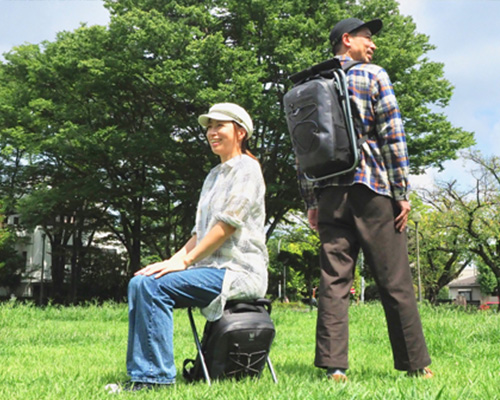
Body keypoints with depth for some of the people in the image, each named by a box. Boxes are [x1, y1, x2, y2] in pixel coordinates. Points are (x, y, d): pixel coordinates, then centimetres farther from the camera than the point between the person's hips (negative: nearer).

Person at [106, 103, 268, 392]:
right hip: (213, 269, 8)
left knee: (154, 285, -25)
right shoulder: (214, 176, 22)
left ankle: (156, 375, -19)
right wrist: (172, 261, 3)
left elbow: (227, 225, -15)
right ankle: (140, 374, -5)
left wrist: (183, 262, -18)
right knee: (139, 283, -8)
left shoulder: (247, 168, -5)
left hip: (238, 271, -8)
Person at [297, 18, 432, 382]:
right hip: (371, 188, -4)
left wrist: (311, 202, 13)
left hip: (329, 193, 4)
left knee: (334, 280, 3)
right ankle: (416, 365, 8)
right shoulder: (373, 76, 2)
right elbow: (392, 135, -6)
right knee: (395, 282, 1)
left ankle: (334, 366, -2)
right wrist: (402, 193, -4)